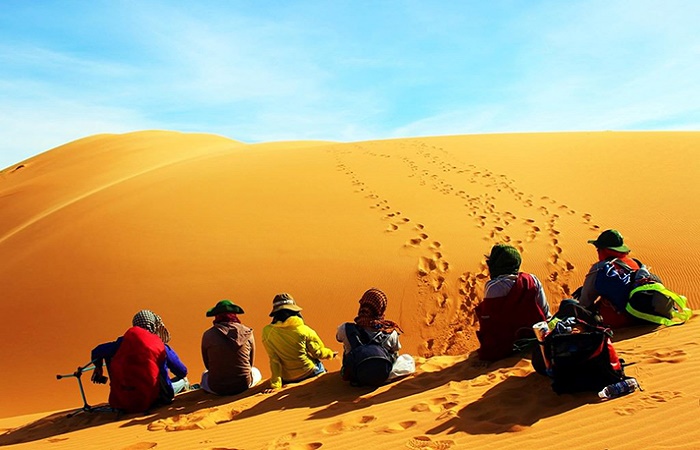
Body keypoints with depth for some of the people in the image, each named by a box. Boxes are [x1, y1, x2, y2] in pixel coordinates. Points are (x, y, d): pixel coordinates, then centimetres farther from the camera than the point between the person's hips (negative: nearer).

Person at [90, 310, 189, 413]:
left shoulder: (124, 341, 5)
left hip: (119, 403, 2)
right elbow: (182, 372, 9)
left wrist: (98, 367, 40)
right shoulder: (163, 348, 0)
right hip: (147, 403, -2)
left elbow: (96, 352, 18)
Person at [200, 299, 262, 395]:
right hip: (243, 385, 0)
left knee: (205, 375, 37)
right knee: (256, 372, 35)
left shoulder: (208, 335, -6)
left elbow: (207, 364, 7)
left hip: (216, 389, 1)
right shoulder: (247, 332, -3)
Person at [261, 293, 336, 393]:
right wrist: (330, 353, 14)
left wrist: (275, 385, -12)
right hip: (310, 372, -2)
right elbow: (318, 352, -7)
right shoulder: (303, 330, -18)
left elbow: (274, 360, -14)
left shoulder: (267, 332, -14)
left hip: (288, 378, 3)